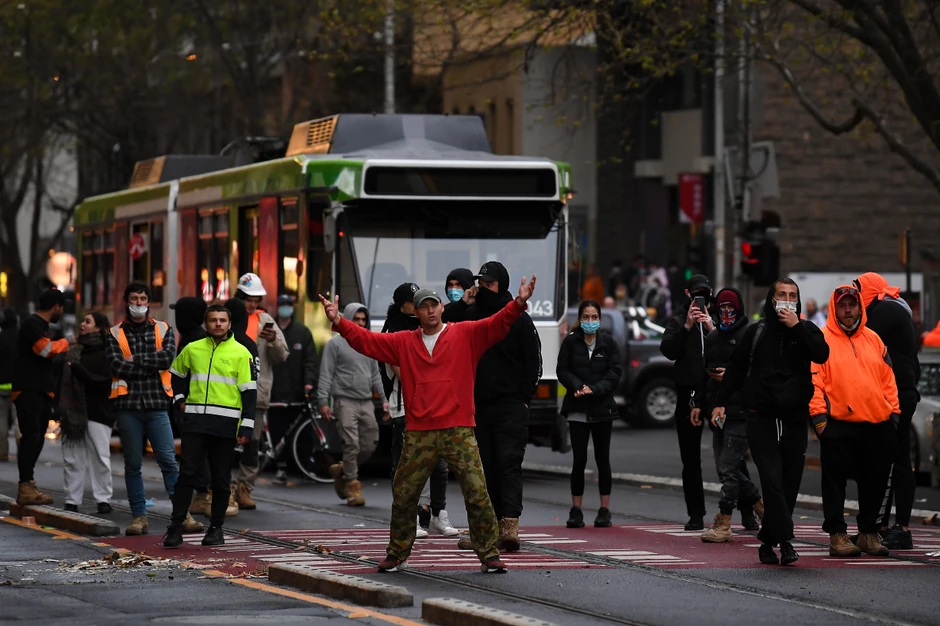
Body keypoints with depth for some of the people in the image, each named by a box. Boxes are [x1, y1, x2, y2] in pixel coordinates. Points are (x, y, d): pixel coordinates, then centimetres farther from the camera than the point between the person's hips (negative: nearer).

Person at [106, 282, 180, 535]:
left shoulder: (163, 330, 10)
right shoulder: (115, 334, 7)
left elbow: (168, 357, -9)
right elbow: (118, 366, -8)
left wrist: (135, 359, -8)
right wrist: (153, 365, -6)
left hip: (156, 404, -1)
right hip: (128, 405, 1)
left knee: (168, 459, -7)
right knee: (133, 464, 5)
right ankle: (139, 517, 9)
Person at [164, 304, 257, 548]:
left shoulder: (241, 353, 0)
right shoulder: (192, 349, 9)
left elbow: (249, 392, -1)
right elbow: (175, 375, 26)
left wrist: (246, 428, -6)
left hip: (225, 424, -1)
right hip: (195, 422, 2)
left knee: (220, 479, 5)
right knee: (187, 473, -4)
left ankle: (216, 528, 14)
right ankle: (175, 527, -3)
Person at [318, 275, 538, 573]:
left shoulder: (466, 334, 4)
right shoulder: (404, 342, 12)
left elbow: (496, 325, -7)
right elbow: (367, 341, 9)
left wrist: (518, 303, -23)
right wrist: (339, 321, -2)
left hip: (459, 430, -2)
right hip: (419, 433, 2)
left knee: (477, 494, -5)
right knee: (404, 496, 7)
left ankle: (489, 554, 3)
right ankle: (396, 554, 21)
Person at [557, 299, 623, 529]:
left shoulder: (608, 343, 2)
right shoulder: (571, 342, 2)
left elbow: (616, 372, -3)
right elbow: (563, 370, -1)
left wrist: (595, 389, -15)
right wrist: (579, 386, -17)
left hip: (602, 407, 1)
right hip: (577, 408, -1)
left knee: (602, 458, 5)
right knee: (579, 459, -2)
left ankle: (604, 510, 9)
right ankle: (576, 510, 3)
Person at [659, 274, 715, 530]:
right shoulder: (678, 322, 12)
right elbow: (668, 350, -4)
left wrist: (712, 329, -15)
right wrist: (687, 326, -10)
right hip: (689, 394, 2)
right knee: (690, 458, 5)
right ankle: (695, 514, 10)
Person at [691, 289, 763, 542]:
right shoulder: (712, 338, 18)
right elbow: (704, 373, 23)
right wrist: (699, 404, 17)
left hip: (740, 413, -8)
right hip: (717, 411, 8)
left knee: (728, 468, -10)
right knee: (725, 467, 12)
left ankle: (723, 524, -7)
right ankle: (757, 505, 29)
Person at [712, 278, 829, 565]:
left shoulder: (806, 330, 8)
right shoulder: (757, 332, 9)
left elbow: (822, 354, -12)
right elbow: (736, 368, 16)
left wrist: (796, 327, -12)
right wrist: (721, 402, 11)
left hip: (795, 417, 1)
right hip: (761, 416, -1)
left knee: (789, 483, 2)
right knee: (772, 479, -15)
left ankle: (768, 540, 13)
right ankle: (785, 540, -15)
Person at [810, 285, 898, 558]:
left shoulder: (873, 339, 15)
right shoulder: (822, 339, 0)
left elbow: (888, 379, 16)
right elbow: (814, 380, -5)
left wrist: (894, 411, 9)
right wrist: (819, 415, -12)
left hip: (877, 424, 4)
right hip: (838, 425, -4)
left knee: (875, 481, 8)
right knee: (835, 481, -1)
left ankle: (869, 533, 18)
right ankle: (837, 535, 5)